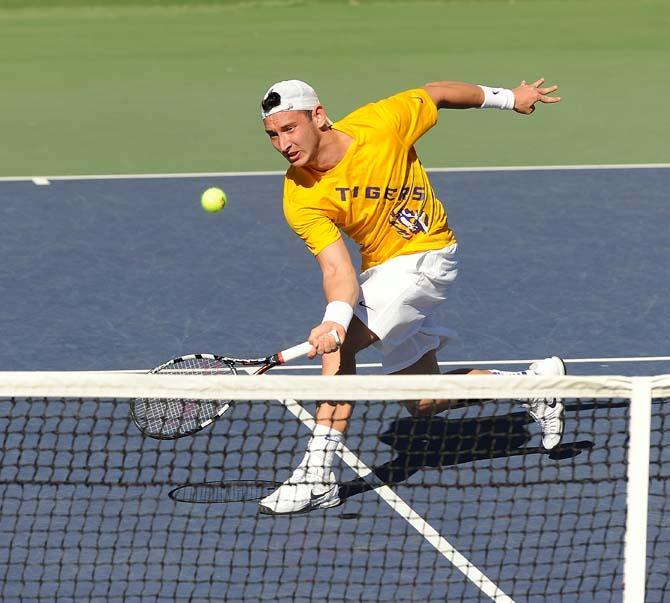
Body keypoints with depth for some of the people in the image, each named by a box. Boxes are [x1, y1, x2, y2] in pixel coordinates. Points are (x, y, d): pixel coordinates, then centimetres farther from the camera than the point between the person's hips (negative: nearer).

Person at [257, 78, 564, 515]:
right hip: (381, 266, 5)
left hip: (427, 255, -5)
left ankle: (319, 474, -24)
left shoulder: (381, 123, -23)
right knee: (423, 404, 12)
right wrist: (336, 317, -49)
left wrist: (507, 97, 12)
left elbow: (436, 94, -3)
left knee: (340, 345, -25)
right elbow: (338, 268, -27)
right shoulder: (301, 200, -18)